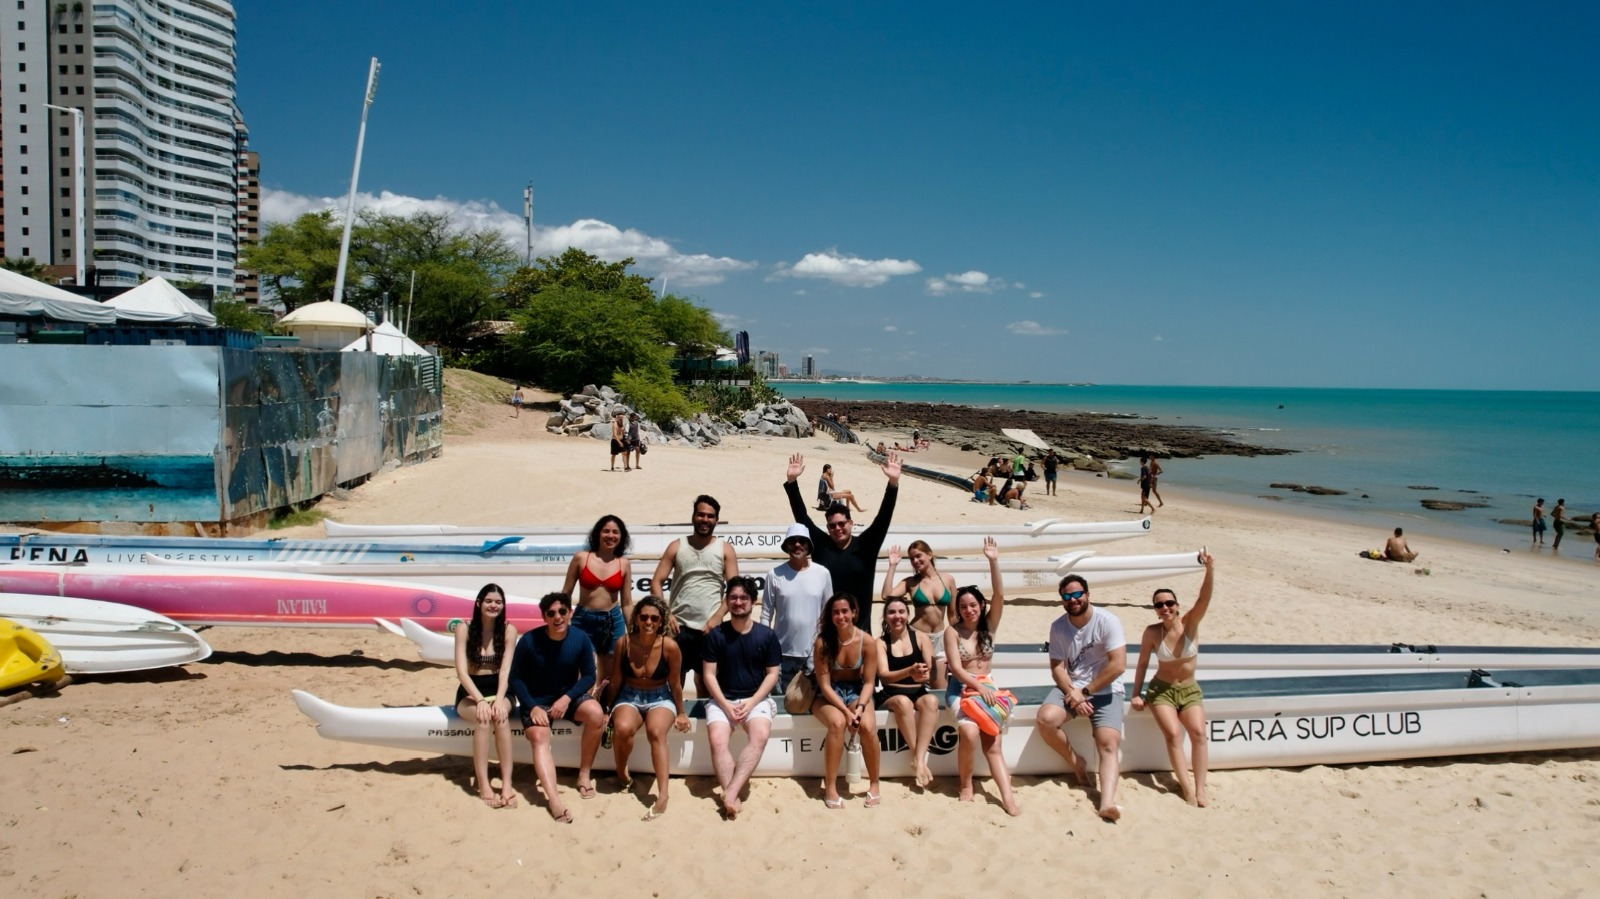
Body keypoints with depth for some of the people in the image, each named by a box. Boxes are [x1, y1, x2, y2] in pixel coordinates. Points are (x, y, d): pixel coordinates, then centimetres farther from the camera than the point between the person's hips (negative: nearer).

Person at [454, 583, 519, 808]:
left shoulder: (509, 630, -1)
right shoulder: (464, 629, -5)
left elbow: (505, 670, -9)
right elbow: (461, 671, -13)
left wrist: (499, 699, -27)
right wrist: (480, 700, -27)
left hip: (498, 690, 1)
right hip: (469, 693, -1)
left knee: (501, 716, -34)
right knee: (483, 718, -34)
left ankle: (507, 784, -37)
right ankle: (483, 786, -35)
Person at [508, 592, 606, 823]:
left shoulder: (581, 639, -11)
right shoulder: (529, 640, -15)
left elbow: (588, 676, -5)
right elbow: (516, 678, -8)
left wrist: (567, 698, -20)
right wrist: (532, 706, -20)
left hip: (568, 696, 2)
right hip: (536, 701, -2)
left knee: (596, 714, -28)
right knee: (539, 736, -30)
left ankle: (584, 775, -10)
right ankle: (554, 799, -48)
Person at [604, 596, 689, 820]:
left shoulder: (670, 646, -14)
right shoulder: (623, 643, -10)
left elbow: (675, 684, -1)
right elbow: (616, 682, 3)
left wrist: (680, 713, 6)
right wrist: (607, 710, 9)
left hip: (660, 698, -1)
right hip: (629, 697, 1)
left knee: (656, 731, -34)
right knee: (622, 728, -32)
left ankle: (663, 795, -36)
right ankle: (621, 772, -1)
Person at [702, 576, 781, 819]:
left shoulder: (767, 635, 0)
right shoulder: (716, 635, 0)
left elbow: (772, 674, 2)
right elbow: (709, 675, 0)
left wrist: (751, 702, -11)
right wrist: (725, 704, -13)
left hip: (757, 698, 0)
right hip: (722, 699, 0)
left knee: (760, 735, -31)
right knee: (717, 739, -29)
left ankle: (731, 792, -34)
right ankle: (733, 797, -29)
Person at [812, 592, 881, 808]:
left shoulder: (866, 641, -12)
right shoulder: (823, 642, -16)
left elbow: (869, 682, -6)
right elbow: (825, 685, -15)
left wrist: (859, 707, -23)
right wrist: (846, 711, -25)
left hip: (856, 691, 1)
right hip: (827, 695, -1)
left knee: (868, 726, -30)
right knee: (837, 722, -35)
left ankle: (874, 785, -8)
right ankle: (830, 788, -24)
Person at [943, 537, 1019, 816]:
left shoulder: (989, 626, 8)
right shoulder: (953, 632, 0)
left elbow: (999, 597, -6)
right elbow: (956, 668, -7)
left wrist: (994, 563, -15)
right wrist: (978, 686, -22)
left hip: (987, 687, 2)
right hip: (962, 688, -2)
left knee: (991, 739, -20)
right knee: (969, 731, -30)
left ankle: (1007, 795, -31)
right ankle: (966, 786, -11)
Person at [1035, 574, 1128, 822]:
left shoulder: (1107, 621, -11)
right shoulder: (1058, 627, 0)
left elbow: (1119, 664, -17)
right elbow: (1057, 667, -1)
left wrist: (1086, 691, -16)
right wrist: (1073, 694, -19)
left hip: (1104, 690, -3)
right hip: (1070, 687, 3)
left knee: (1109, 744, -22)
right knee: (1045, 720, -24)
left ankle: (1107, 802, -38)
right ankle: (1076, 763, 0)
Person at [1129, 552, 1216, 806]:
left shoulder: (1190, 623, -9)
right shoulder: (1152, 633, -10)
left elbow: (1204, 598, -26)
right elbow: (1142, 663, 0)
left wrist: (1210, 570, -43)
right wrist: (1136, 694, -5)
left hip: (1190, 690, 1)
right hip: (1161, 690, -1)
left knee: (1198, 732, -21)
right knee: (1173, 734, -22)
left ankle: (1200, 788, -18)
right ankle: (1188, 788, -22)